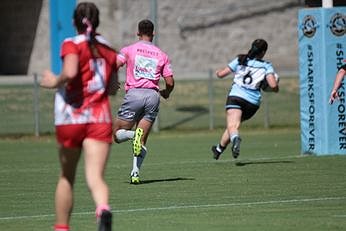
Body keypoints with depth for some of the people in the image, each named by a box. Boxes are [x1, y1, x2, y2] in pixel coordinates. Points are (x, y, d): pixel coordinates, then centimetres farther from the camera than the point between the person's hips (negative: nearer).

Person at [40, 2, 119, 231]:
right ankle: (104, 210, -41)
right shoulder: (108, 49, 11)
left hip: (71, 118, -2)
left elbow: (70, 73, -22)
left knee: (67, 177, 17)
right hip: (100, 118, 2)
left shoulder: (72, 45, -3)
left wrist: (55, 81, -4)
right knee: (95, 177, -11)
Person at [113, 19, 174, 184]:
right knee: (142, 142, 6)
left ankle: (134, 134, -23)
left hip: (134, 93, -2)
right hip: (153, 96, 2)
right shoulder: (161, 55, 12)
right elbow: (170, 82, 8)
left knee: (117, 134, 9)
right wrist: (166, 93, 30)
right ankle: (135, 173, -12)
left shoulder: (129, 49, 6)